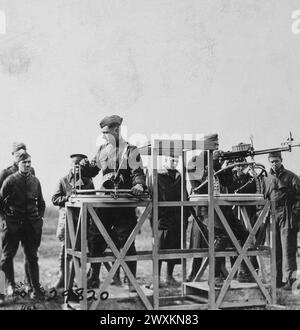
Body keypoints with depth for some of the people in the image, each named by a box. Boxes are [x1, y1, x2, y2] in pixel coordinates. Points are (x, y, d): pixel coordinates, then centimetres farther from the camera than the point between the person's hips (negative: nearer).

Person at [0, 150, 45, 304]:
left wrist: (39, 218, 8)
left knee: (32, 257, 3)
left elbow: (41, 203, 17)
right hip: (13, 225, -2)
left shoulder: (35, 181, 6)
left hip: (32, 225, 2)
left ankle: (36, 288, 6)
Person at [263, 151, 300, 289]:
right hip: (273, 216, 5)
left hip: (287, 216, -5)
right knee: (275, 248, 8)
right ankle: (277, 279, 15)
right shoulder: (267, 179, 14)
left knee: (288, 247, -7)